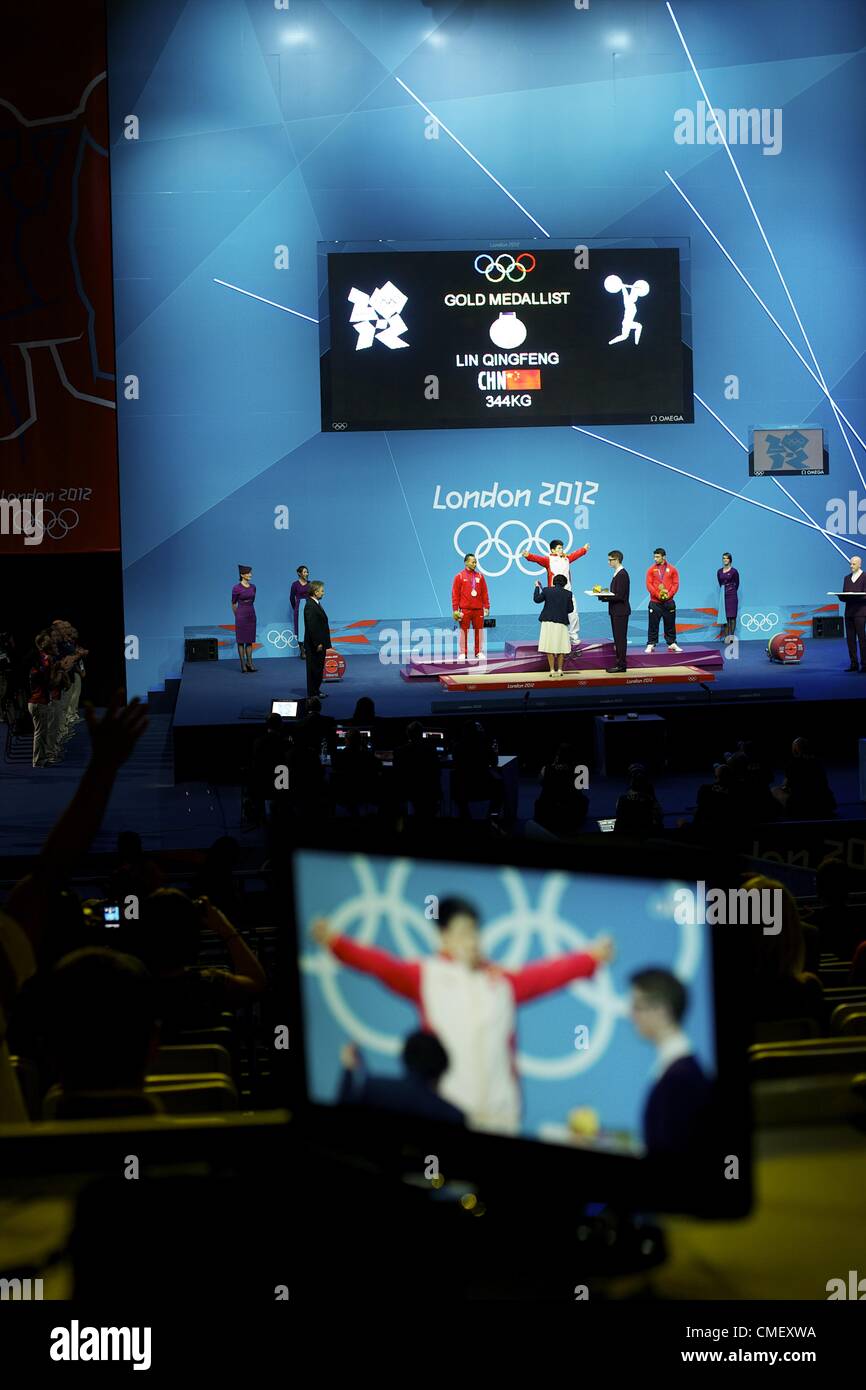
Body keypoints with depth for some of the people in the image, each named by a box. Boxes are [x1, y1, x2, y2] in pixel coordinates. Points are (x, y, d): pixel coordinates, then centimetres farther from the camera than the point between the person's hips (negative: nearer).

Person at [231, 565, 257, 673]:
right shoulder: (237, 588, -9)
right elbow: (233, 604, 1)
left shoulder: (253, 587, 7)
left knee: (250, 640, 7)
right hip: (241, 615, -5)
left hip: (251, 614, 6)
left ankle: (249, 663, 9)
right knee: (241, 640, 0)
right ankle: (243, 664, 3)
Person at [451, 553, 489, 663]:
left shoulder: (480, 576, 8)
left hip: (478, 609, 3)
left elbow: (485, 593, 10)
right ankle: (463, 653, 5)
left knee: (479, 631, 5)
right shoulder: (459, 576, 0)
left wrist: (486, 606, 5)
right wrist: (455, 609, -6)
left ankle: (479, 652, 12)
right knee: (464, 631, 0)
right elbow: (455, 594, -2)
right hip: (465, 609, -3)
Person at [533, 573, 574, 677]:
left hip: (548, 622, 0)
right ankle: (560, 669, 12)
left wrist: (537, 587, 17)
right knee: (561, 646, 10)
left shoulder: (547, 590, -4)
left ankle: (551, 669, 2)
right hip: (561, 623, 0)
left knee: (550, 646, 4)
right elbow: (571, 609, 1)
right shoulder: (568, 594, -2)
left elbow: (536, 599, 5)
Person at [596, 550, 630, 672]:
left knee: (620, 638, -6)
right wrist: (604, 595, 4)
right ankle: (619, 663, 19)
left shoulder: (622, 575, -16)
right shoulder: (617, 574, 15)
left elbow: (619, 596, -21)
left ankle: (621, 665, -3)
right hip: (616, 611, 10)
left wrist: (604, 597, -17)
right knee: (618, 638, 13)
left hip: (621, 611, -10)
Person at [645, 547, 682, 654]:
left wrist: (669, 594, -12)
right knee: (653, 624, -1)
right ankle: (651, 645, 4)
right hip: (655, 602, -1)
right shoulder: (651, 569, 2)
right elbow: (649, 584, -3)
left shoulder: (671, 569, 4)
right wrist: (658, 595, -14)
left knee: (670, 623, 6)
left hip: (669, 601, 1)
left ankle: (672, 644, 15)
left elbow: (676, 584, 2)